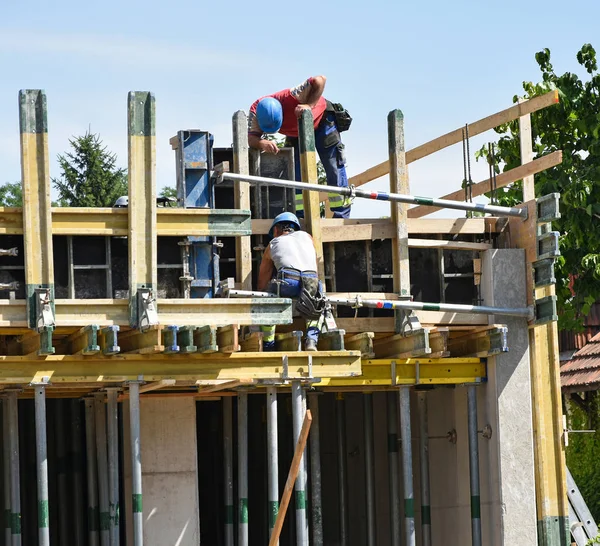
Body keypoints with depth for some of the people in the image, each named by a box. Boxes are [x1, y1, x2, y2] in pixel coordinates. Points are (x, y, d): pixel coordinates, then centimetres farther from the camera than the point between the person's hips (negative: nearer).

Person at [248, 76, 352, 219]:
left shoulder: (290, 96, -42)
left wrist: (309, 105, -46)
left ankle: (342, 216, -4)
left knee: (334, 169, -8)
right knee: (296, 173, -3)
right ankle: (301, 217, 1)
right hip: (295, 134, 4)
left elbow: (319, 81, -40)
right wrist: (262, 143, -58)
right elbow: (251, 137, -36)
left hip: (322, 120, -4)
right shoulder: (256, 110, -29)